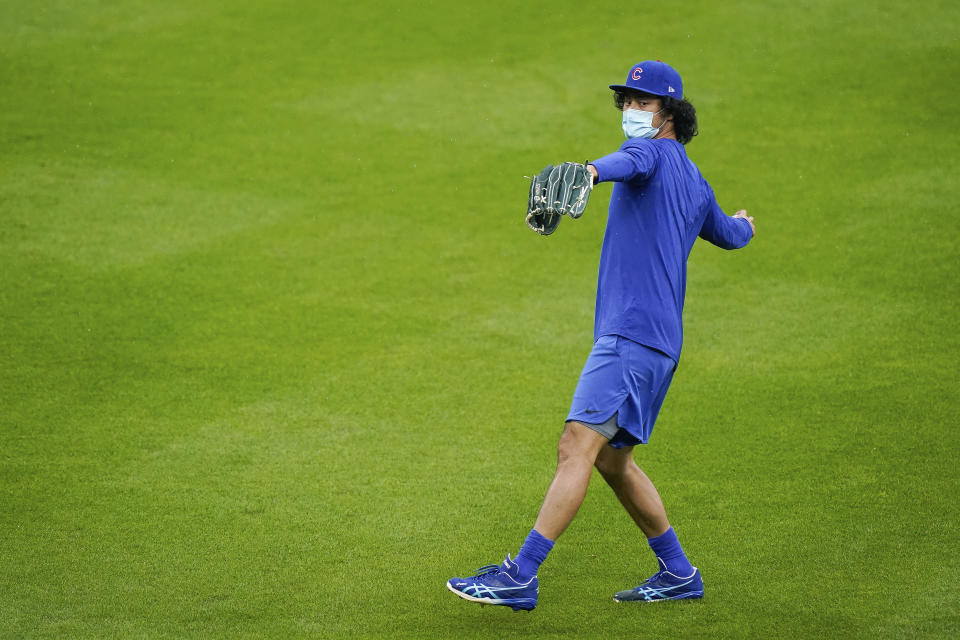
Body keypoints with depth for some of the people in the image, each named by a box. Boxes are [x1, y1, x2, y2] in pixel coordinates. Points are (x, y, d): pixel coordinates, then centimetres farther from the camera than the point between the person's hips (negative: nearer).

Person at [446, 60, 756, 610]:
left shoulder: (655, 151, -2)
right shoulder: (695, 182, 24)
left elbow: (631, 162, -29)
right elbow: (729, 235, 43)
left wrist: (590, 170, -52)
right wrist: (745, 225, 68)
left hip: (632, 333, -10)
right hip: (661, 341, 10)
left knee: (578, 446, -18)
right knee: (613, 459, 19)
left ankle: (520, 576, -27)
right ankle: (678, 573, 24)